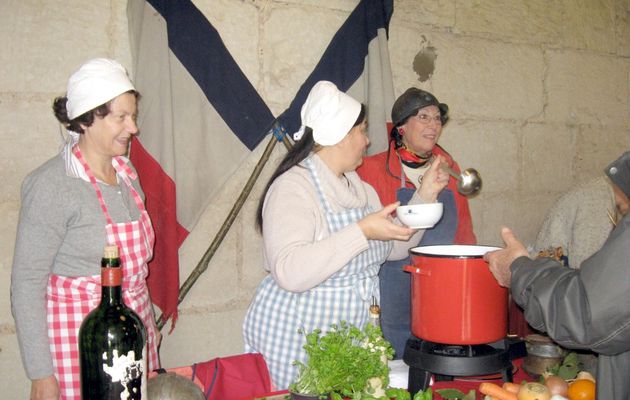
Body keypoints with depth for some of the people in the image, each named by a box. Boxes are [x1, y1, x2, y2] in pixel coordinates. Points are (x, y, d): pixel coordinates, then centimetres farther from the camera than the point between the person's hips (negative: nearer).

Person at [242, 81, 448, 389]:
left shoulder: (361, 188, 9)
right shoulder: (293, 187, -19)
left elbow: (395, 246, 16)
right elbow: (290, 273, -32)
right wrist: (362, 231, -33)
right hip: (295, 341, -7)